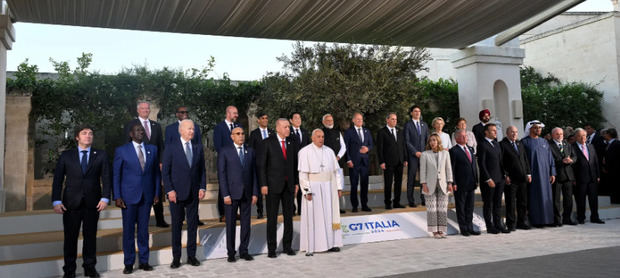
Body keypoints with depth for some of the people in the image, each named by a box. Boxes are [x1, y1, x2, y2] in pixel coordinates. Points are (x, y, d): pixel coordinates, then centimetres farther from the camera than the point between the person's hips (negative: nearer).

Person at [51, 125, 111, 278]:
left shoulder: (101, 155, 6)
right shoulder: (66, 155, 6)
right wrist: (56, 201, -7)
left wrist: (105, 198, -10)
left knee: (90, 236, 7)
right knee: (70, 237, 5)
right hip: (71, 203, 0)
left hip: (93, 203, 0)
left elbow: (106, 178, 1)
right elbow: (58, 179, 3)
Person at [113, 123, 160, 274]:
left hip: (146, 196, 3)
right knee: (128, 230, 4)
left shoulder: (152, 149, 8)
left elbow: (156, 172, 11)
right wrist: (117, 197, -7)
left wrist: (157, 193, 5)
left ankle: (144, 261, 19)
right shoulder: (121, 151, -1)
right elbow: (115, 175, -1)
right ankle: (129, 263, 15)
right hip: (128, 196, -2)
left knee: (144, 229, 9)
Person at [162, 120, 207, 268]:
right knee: (177, 225, 5)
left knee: (193, 224, 8)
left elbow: (202, 170, 11)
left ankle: (191, 256, 18)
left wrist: (202, 187, 1)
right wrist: (169, 190, -11)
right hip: (176, 193, -3)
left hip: (194, 193, 3)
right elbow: (165, 171, -4)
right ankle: (176, 257, 15)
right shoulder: (171, 147, -2)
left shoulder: (198, 148, 8)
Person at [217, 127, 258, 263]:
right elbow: (221, 174, -4)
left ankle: (244, 250, 20)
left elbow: (254, 173, 10)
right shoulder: (225, 151, 0)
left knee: (246, 223, 7)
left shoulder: (250, 151, 11)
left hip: (247, 194, 3)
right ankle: (231, 252, 15)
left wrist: (255, 193, 3)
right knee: (231, 223, 4)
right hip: (232, 194, -3)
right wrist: (225, 194, -11)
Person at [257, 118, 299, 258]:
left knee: (289, 216, 9)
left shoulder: (292, 143, 9)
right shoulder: (268, 143, -4)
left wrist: (296, 183, 6)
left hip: (289, 185, 4)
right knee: (272, 218, 2)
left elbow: (296, 164, 11)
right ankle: (271, 249, 11)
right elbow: (261, 164, -5)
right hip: (273, 185, -4)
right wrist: (263, 184, -10)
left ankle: (287, 246, 20)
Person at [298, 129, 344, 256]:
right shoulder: (305, 152, -4)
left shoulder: (329, 151, 10)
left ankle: (330, 243, 15)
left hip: (328, 188, 4)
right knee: (313, 216, -1)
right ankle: (311, 247, 4)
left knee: (329, 215, 7)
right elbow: (303, 173, -8)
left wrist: (339, 187, 6)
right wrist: (307, 191, -15)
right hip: (313, 188, -4)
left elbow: (335, 171, 12)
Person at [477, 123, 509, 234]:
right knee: (488, 204, 2)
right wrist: (488, 179, -17)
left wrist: (505, 175, 10)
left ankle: (498, 225, 19)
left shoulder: (496, 144, 16)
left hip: (500, 179, 7)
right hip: (489, 180, -7)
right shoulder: (482, 144, -9)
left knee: (498, 203, 12)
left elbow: (501, 161, 20)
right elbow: (481, 163, -14)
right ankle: (490, 227, 10)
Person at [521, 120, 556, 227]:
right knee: (534, 197, -3)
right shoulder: (524, 142, -3)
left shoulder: (544, 142, 14)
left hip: (545, 174, 5)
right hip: (532, 174, -5)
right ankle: (536, 220, 2)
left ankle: (547, 219, 12)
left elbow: (550, 158, 14)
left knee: (546, 197, 6)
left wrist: (552, 173, 7)